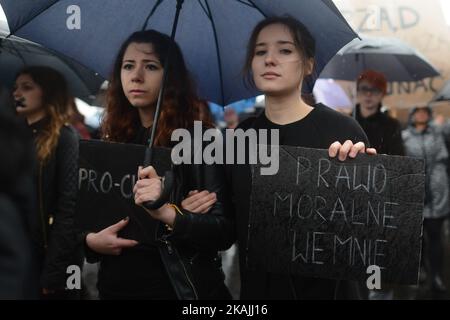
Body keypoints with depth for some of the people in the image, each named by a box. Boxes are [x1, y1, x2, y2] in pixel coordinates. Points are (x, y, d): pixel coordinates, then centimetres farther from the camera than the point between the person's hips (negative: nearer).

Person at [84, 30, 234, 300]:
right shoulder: (110, 143, 5)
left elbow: (225, 231, -15)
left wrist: (169, 213, -30)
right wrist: (90, 241, -10)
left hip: (180, 287, -4)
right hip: (115, 286, 4)